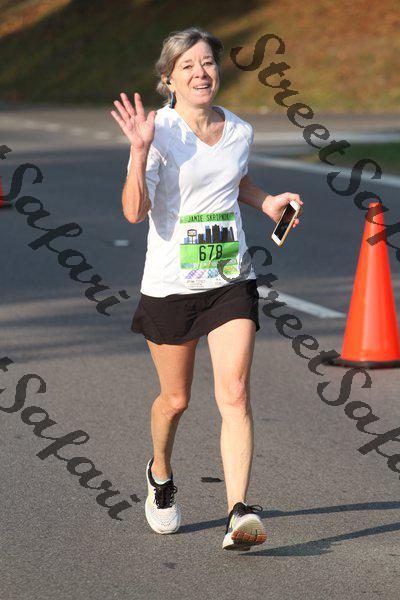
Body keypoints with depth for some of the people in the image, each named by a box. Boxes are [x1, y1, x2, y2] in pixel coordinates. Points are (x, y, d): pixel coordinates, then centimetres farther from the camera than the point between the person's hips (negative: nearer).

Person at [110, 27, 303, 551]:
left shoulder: (240, 131, 4)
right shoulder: (159, 131, -11)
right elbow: (135, 211, -21)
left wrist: (266, 202, 9)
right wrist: (140, 150, -32)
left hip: (232, 282, 3)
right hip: (170, 285, -2)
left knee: (234, 394, -12)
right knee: (175, 399, 12)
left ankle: (239, 513, -16)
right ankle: (160, 474, 43)